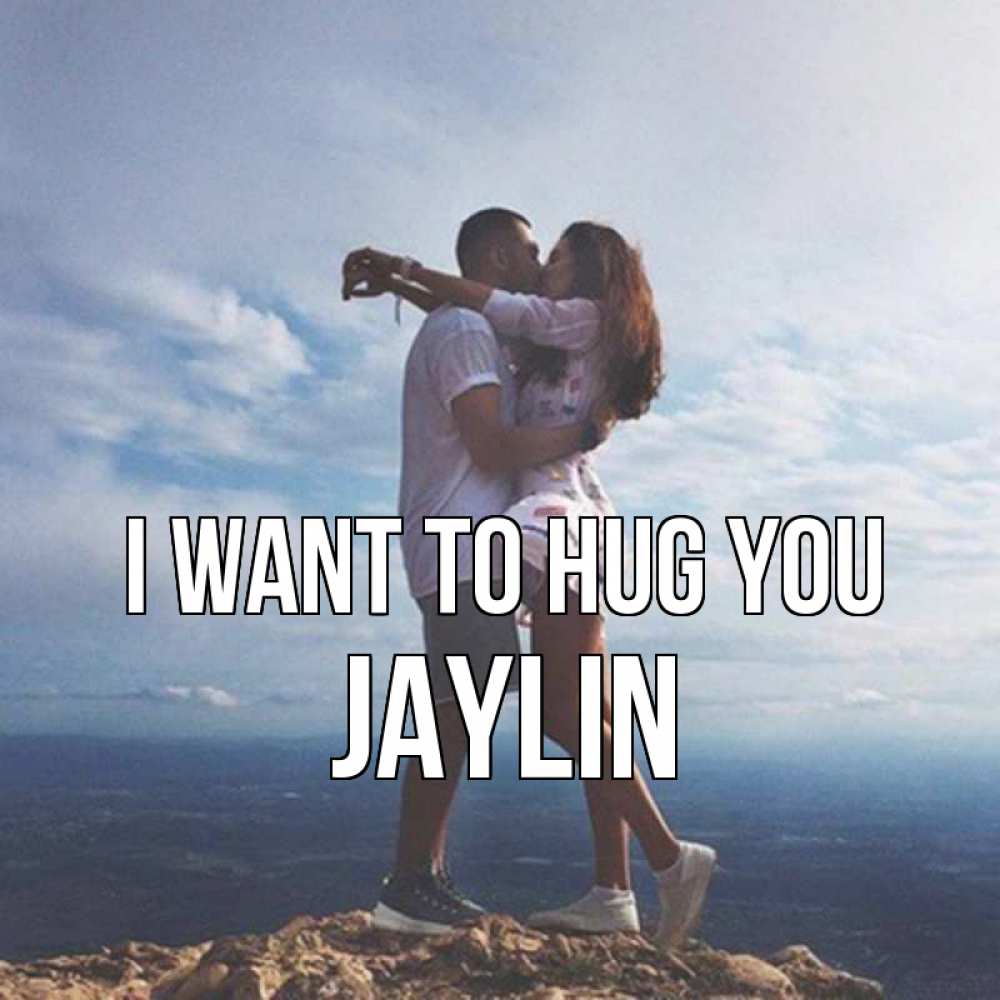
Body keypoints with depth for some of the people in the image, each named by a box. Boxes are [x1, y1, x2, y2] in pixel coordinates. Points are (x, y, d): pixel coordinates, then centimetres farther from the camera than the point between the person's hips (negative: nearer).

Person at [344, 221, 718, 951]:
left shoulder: (589, 319, 1)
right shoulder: (557, 340, 25)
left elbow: (499, 308, -3)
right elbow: (475, 318, 29)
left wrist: (402, 268, 6)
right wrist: (396, 286, 20)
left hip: (564, 521, -10)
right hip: (569, 531, 10)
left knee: (563, 714, -13)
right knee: (584, 716, 3)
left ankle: (671, 858, -11)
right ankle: (613, 893, 3)